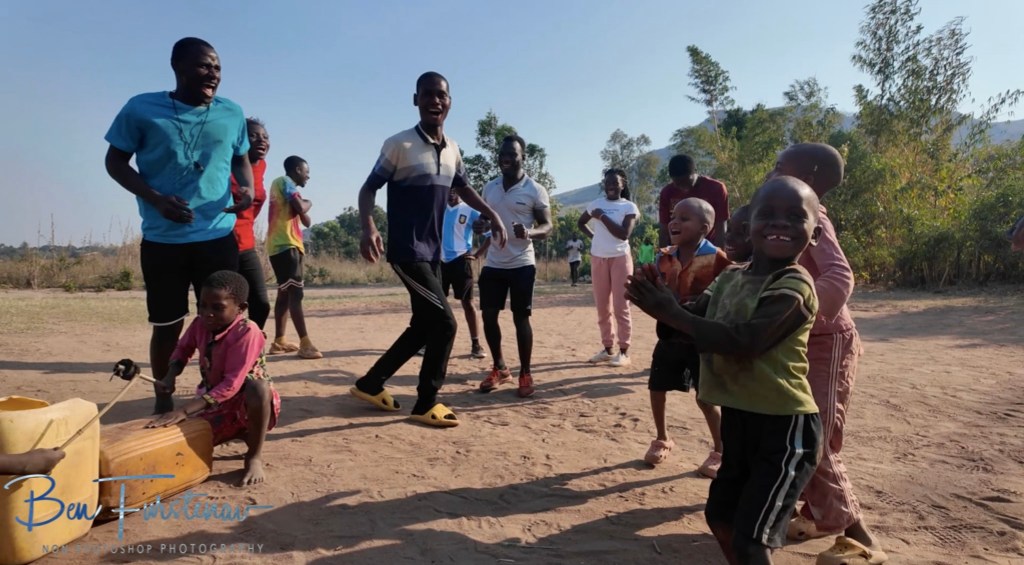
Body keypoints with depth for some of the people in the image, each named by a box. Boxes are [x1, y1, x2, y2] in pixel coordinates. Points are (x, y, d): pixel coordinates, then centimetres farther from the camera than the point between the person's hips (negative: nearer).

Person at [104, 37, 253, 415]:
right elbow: (116, 162, 3)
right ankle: (163, 402, 25)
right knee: (167, 326, 7)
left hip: (218, 238, 2)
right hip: (162, 241, -2)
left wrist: (247, 188, -5)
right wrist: (155, 198, -13)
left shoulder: (232, 114, 4)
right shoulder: (141, 110, -3)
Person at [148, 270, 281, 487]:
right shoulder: (200, 324, -7)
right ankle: (239, 433, 15)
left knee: (259, 388, -41)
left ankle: (255, 457, -19)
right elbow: (183, 349, 15)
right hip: (214, 404, 7)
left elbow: (232, 384, -32)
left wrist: (184, 411, -36)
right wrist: (170, 376, -7)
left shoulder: (246, 332, -28)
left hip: (247, 404, -7)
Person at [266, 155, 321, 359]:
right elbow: (300, 207, -19)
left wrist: (304, 207, 5)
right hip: (286, 245, -10)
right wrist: (308, 203, 2)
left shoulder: (284, 185, 25)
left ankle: (279, 342, 17)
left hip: (284, 245, 10)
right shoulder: (284, 181, -3)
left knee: (286, 293, 13)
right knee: (295, 293, -15)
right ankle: (305, 344, -19)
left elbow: (306, 221, 22)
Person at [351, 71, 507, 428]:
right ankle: (426, 403, 6)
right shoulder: (398, 144, -10)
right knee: (444, 323, -11)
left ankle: (371, 384, 27)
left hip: (433, 251, 8)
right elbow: (368, 188, -9)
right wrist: (368, 227, -27)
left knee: (424, 326, 12)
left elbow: (462, 187, 26)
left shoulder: (452, 149, 10)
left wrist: (493, 216, 16)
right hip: (407, 250, -8)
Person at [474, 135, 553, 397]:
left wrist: (530, 233, -28)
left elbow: (547, 226, -6)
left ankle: (525, 374, 14)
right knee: (489, 316, 6)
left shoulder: (535, 190, -7)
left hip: (522, 264, -5)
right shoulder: (489, 188, 9)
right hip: (493, 264, 5)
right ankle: (499, 368, 23)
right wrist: (480, 226, -5)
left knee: (521, 318, 1)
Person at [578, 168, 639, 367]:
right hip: (598, 258, 4)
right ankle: (607, 348, 18)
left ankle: (624, 351, 2)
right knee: (602, 307, 9)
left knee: (621, 306, -3)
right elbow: (580, 223, 23)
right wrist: (593, 236, 7)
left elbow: (624, 234, -17)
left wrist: (602, 217, -13)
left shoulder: (629, 207, -4)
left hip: (620, 258, -4)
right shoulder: (596, 204, 8)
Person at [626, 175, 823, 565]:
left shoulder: (795, 287, -19)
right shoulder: (730, 277, 6)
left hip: (784, 426, -8)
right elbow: (697, 318, 4)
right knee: (720, 515, 22)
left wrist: (673, 315, -26)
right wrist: (663, 302, -17)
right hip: (737, 417, 8)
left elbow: (745, 340, -30)